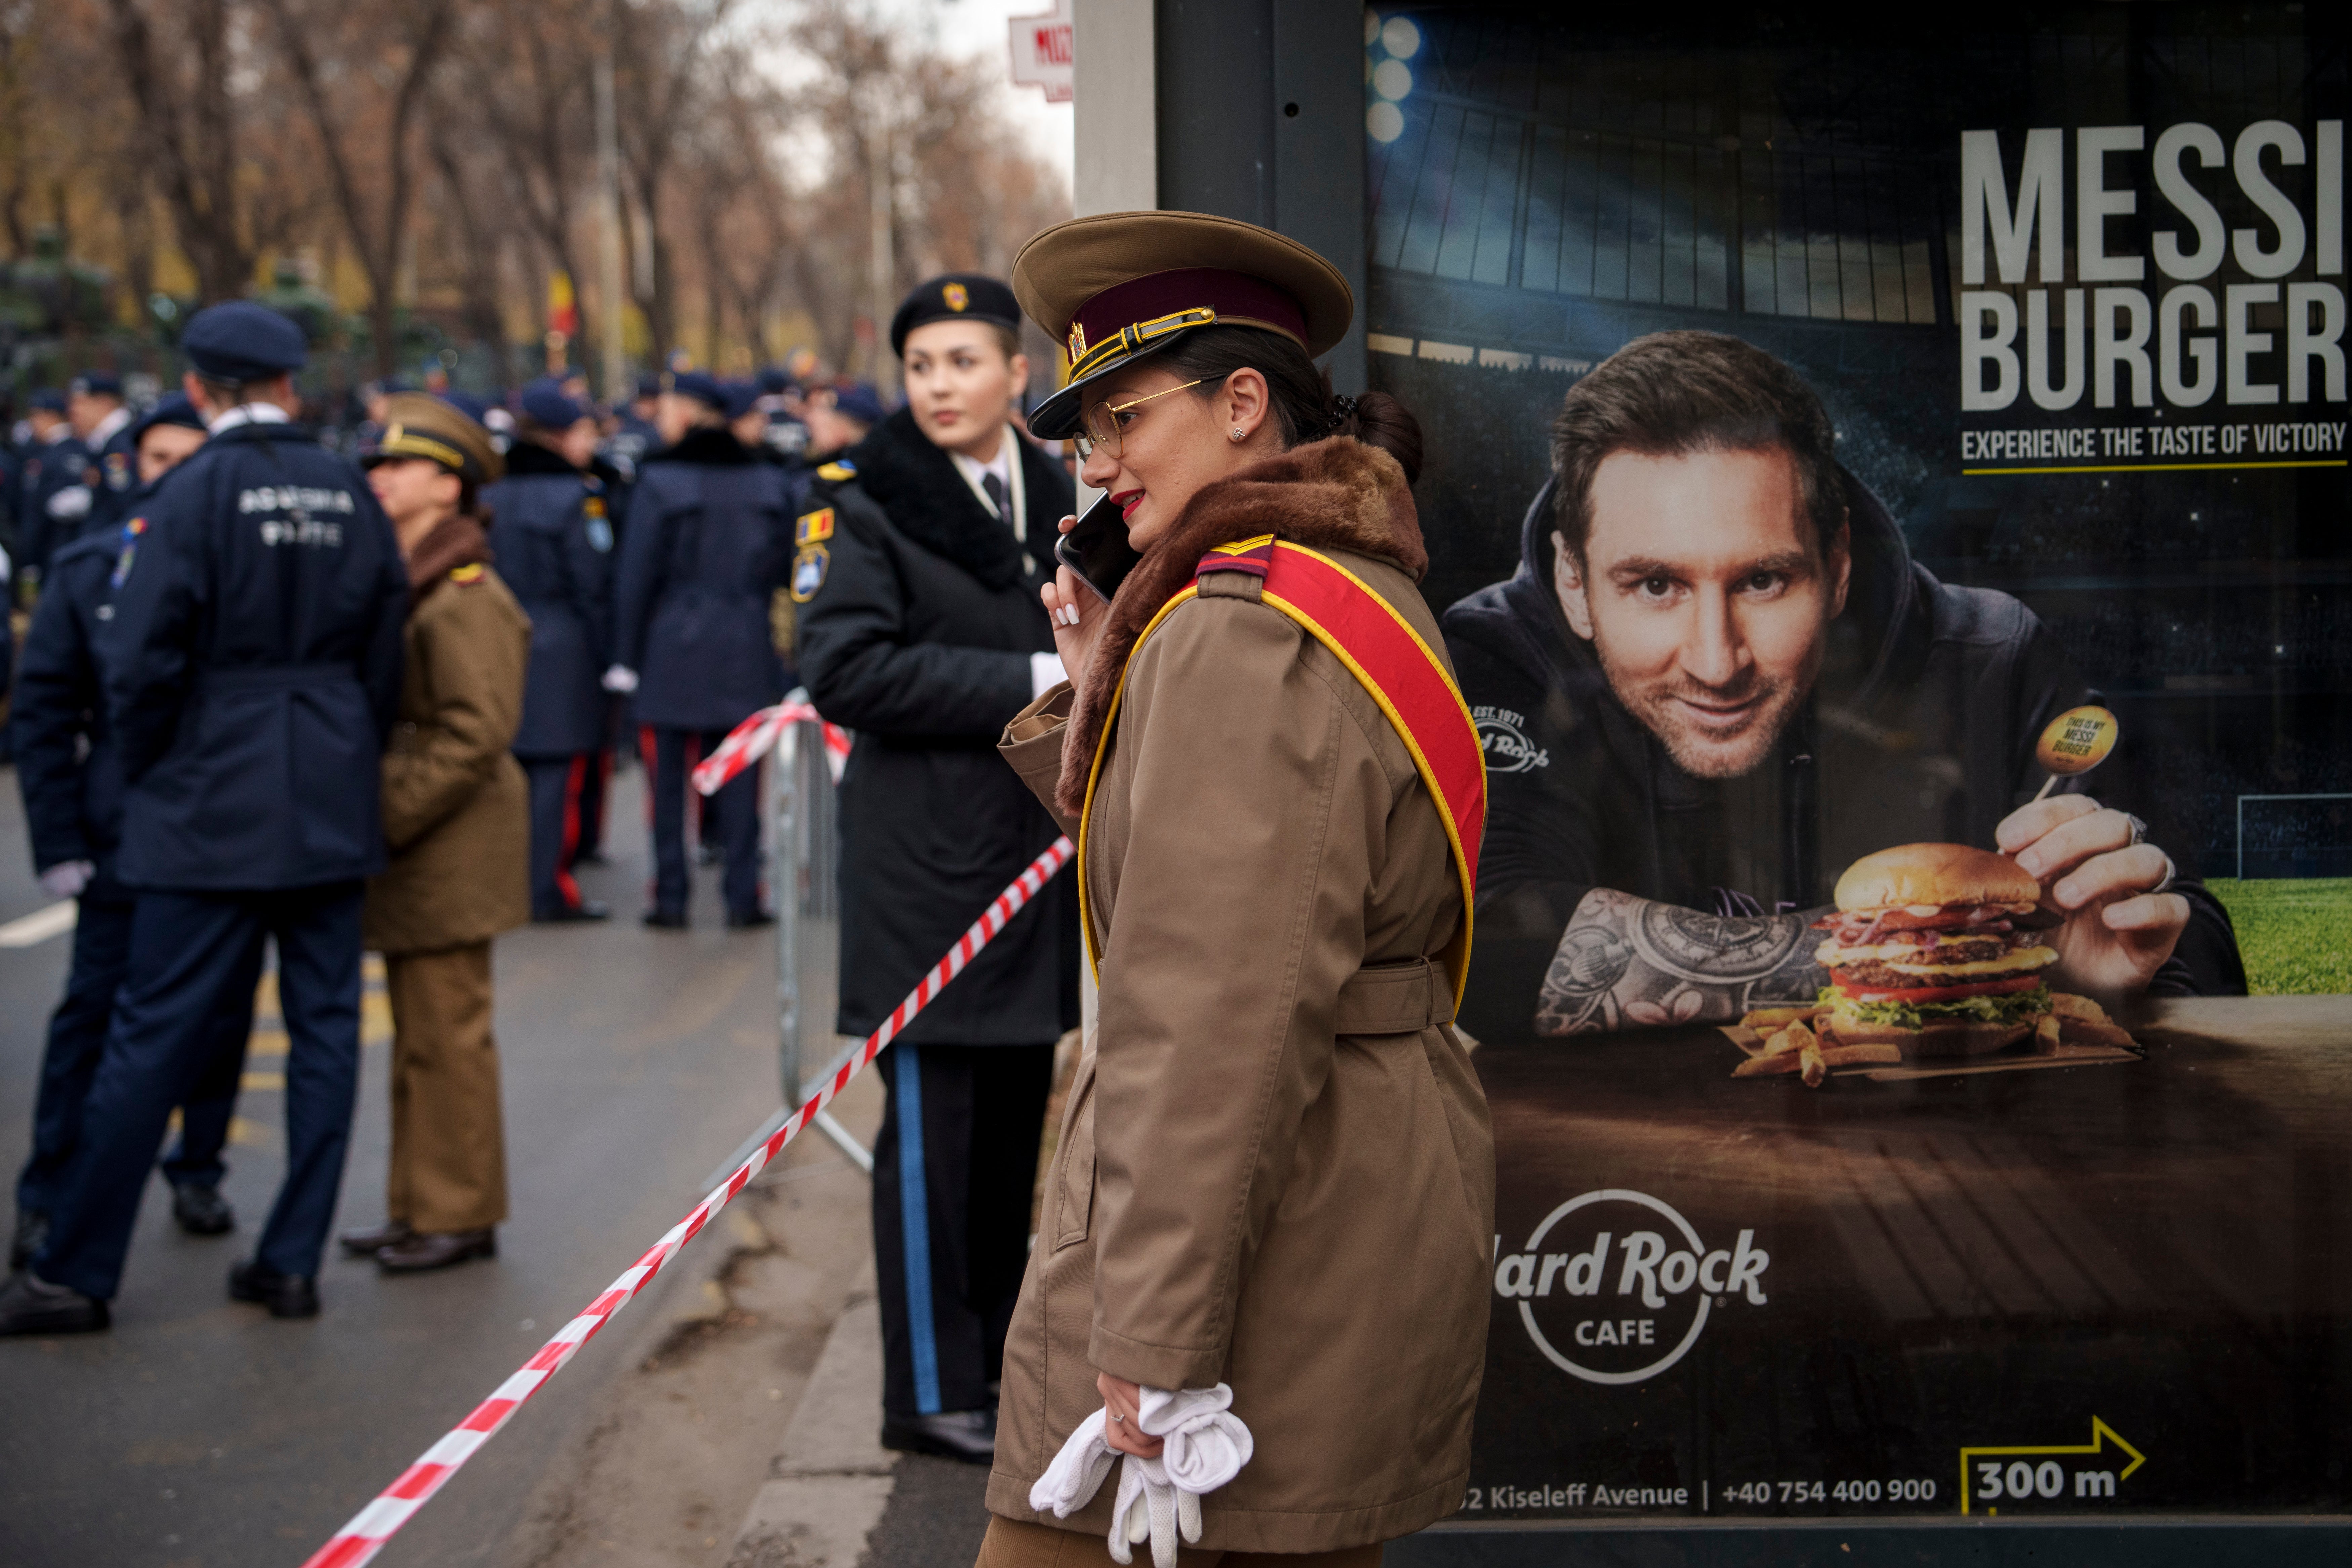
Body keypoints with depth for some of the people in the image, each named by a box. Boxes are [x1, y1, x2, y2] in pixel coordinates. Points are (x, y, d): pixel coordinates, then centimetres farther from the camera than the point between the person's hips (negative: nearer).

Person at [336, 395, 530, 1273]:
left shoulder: (465, 596, -15)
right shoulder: (397, 582, 15)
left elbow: (478, 732, -20)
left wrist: (390, 813, -19)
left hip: (450, 850, -10)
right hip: (411, 853, 10)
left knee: (447, 1034, -3)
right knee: (416, 1033, 15)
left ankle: (461, 1215, 5)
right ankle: (418, 1207, 23)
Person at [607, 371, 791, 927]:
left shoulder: (659, 482, -8)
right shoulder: (768, 484, 5)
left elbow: (638, 576, -8)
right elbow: (785, 568, 10)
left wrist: (626, 656, -4)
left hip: (671, 652, -3)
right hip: (746, 652, 3)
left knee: (669, 781, 3)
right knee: (739, 778, 6)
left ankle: (671, 897, 4)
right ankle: (743, 896, 4)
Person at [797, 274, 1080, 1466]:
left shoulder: (1052, 498, 14)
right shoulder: (865, 503, -7)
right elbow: (844, 671, -19)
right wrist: (1029, 684, -20)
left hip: (1032, 860, 7)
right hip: (924, 865, -7)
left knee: (1015, 1119, 13)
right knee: (931, 1126, -4)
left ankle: (994, 1350, 24)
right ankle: (930, 1391, 3)